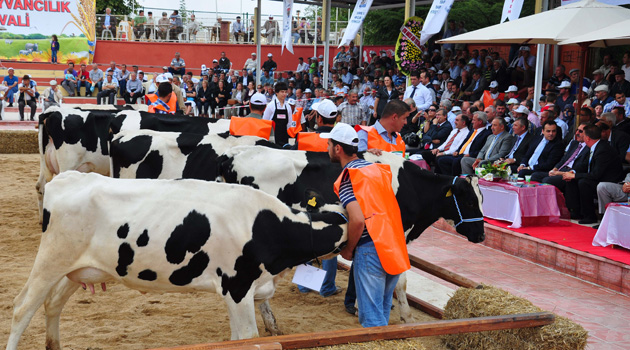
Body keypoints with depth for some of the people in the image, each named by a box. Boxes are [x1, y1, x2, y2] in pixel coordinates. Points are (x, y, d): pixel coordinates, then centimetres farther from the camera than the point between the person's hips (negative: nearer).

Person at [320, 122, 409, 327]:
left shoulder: (347, 177, -7)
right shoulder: (378, 169, 15)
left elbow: (357, 220, -20)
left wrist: (348, 250, -4)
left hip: (369, 250, -8)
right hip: (396, 250, 8)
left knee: (371, 318, 0)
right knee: (381, 312, 23)